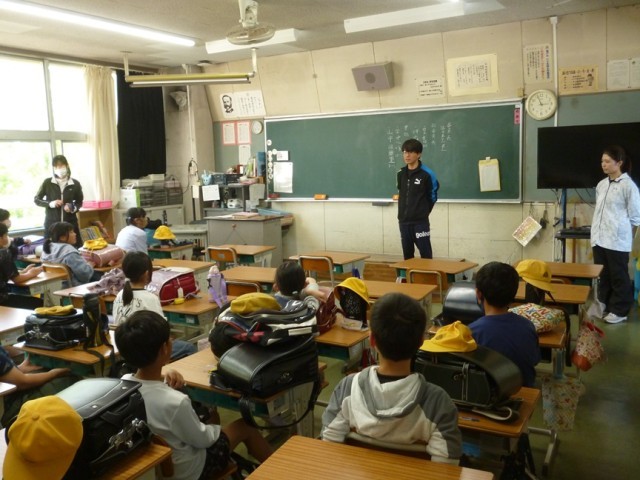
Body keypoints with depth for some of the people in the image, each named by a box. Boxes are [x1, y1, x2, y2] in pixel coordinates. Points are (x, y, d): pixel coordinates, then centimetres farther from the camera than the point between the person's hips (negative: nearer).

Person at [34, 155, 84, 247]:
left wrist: (73, 208, -9)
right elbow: (36, 200, 7)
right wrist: (50, 203, -11)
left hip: (70, 223, 1)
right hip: (52, 224, -1)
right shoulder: (47, 183, 0)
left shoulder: (75, 184, 2)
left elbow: (79, 201, 13)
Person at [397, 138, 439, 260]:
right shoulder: (400, 173, 6)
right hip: (404, 221, 5)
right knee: (407, 254, 12)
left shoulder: (427, 173, -8)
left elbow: (433, 197, 2)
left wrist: (423, 212, 9)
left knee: (426, 254, -1)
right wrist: (405, 211, 12)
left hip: (420, 221, -5)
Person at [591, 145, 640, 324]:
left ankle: (619, 310, 17)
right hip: (599, 238, 7)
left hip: (617, 240, -6)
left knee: (618, 277, 5)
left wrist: (619, 227, -1)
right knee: (603, 276, 14)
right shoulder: (601, 184, 10)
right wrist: (596, 232, 13)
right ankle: (605, 306, 27)